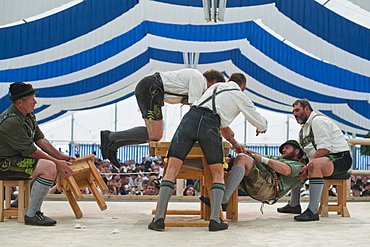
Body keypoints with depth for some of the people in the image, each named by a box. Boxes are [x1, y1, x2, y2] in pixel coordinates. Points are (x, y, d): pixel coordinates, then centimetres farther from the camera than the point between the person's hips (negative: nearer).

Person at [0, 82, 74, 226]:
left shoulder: (29, 116, 9)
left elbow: (40, 139, 11)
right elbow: (30, 151, -21)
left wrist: (60, 157, 3)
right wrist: (57, 162, -16)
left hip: (19, 158, 11)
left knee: (54, 164, 16)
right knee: (49, 168, -27)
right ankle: (31, 215, -22)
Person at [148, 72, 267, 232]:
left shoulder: (216, 86, 36)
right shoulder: (240, 97, 23)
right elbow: (262, 124, 31)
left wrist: (234, 142, 54)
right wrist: (260, 128, 56)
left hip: (191, 117, 3)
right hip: (210, 125, -3)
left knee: (172, 169, 3)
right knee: (218, 173, 13)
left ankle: (159, 218, -7)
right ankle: (215, 220, -1)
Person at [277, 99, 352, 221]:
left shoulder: (318, 120, -10)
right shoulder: (305, 126, 21)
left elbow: (324, 148, -22)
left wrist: (308, 166, -25)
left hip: (340, 158, -11)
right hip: (323, 160, 11)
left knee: (314, 165, -38)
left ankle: (313, 211, -43)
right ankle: (294, 205, 21)